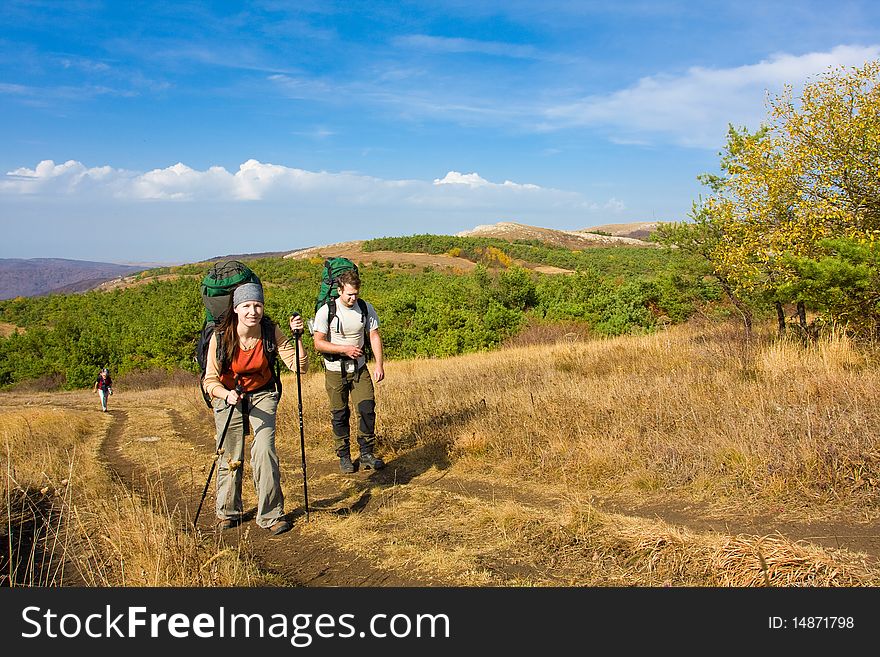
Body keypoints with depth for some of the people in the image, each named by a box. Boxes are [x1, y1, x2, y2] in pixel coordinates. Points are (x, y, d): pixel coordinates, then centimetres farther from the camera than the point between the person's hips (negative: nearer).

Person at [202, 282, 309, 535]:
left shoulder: (271, 331, -18)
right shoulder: (221, 337, -22)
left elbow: (300, 366, -21)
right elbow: (210, 381, -15)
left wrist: (297, 337, -35)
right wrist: (227, 394, -35)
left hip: (262, 395, 0)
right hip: (228, 396, 0)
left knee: (265, 450, -15)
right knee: (230, 457, 5)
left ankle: (271, 515, 0)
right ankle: (227, 512, 30)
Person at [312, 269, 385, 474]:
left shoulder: (366, 308, -2)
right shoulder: (326, 311, -12)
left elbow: (374, 336, -1)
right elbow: (319, 343, -11)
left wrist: (379, 364, -11)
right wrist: (345, 349, -21)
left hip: (359, 368, 2)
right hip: (335, 371, -2)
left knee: (367, 409, -6)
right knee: (340, 414, 5)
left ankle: (366, 453, 8)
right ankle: (344, 456, 18)